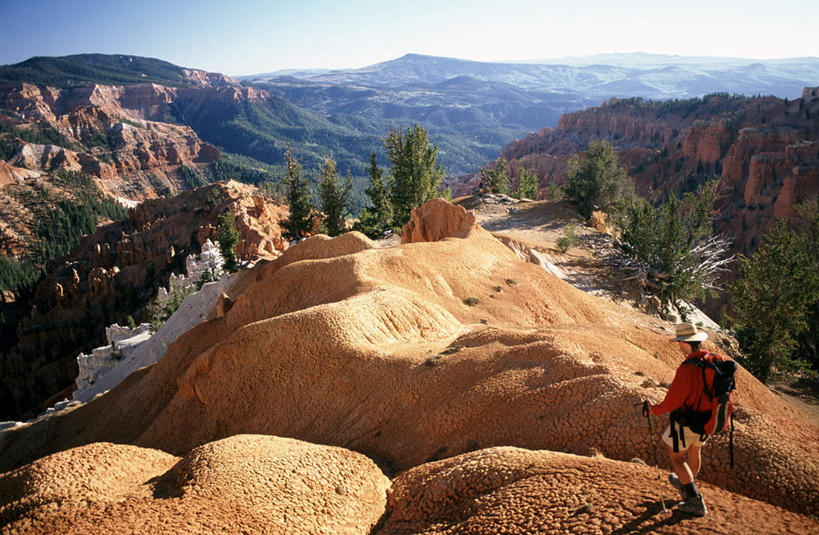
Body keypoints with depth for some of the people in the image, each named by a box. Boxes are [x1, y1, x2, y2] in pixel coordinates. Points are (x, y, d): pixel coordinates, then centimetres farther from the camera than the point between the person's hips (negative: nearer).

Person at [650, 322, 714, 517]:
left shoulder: (687, 369, -31)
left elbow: (673, 400, -25)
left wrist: (655, 410, -8)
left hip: (687, 422, -8)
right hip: (707, 420, 8)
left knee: (676, 457, 10)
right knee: (695, 451, 28)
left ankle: (695, 502, 11)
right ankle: (685, 484, 51)